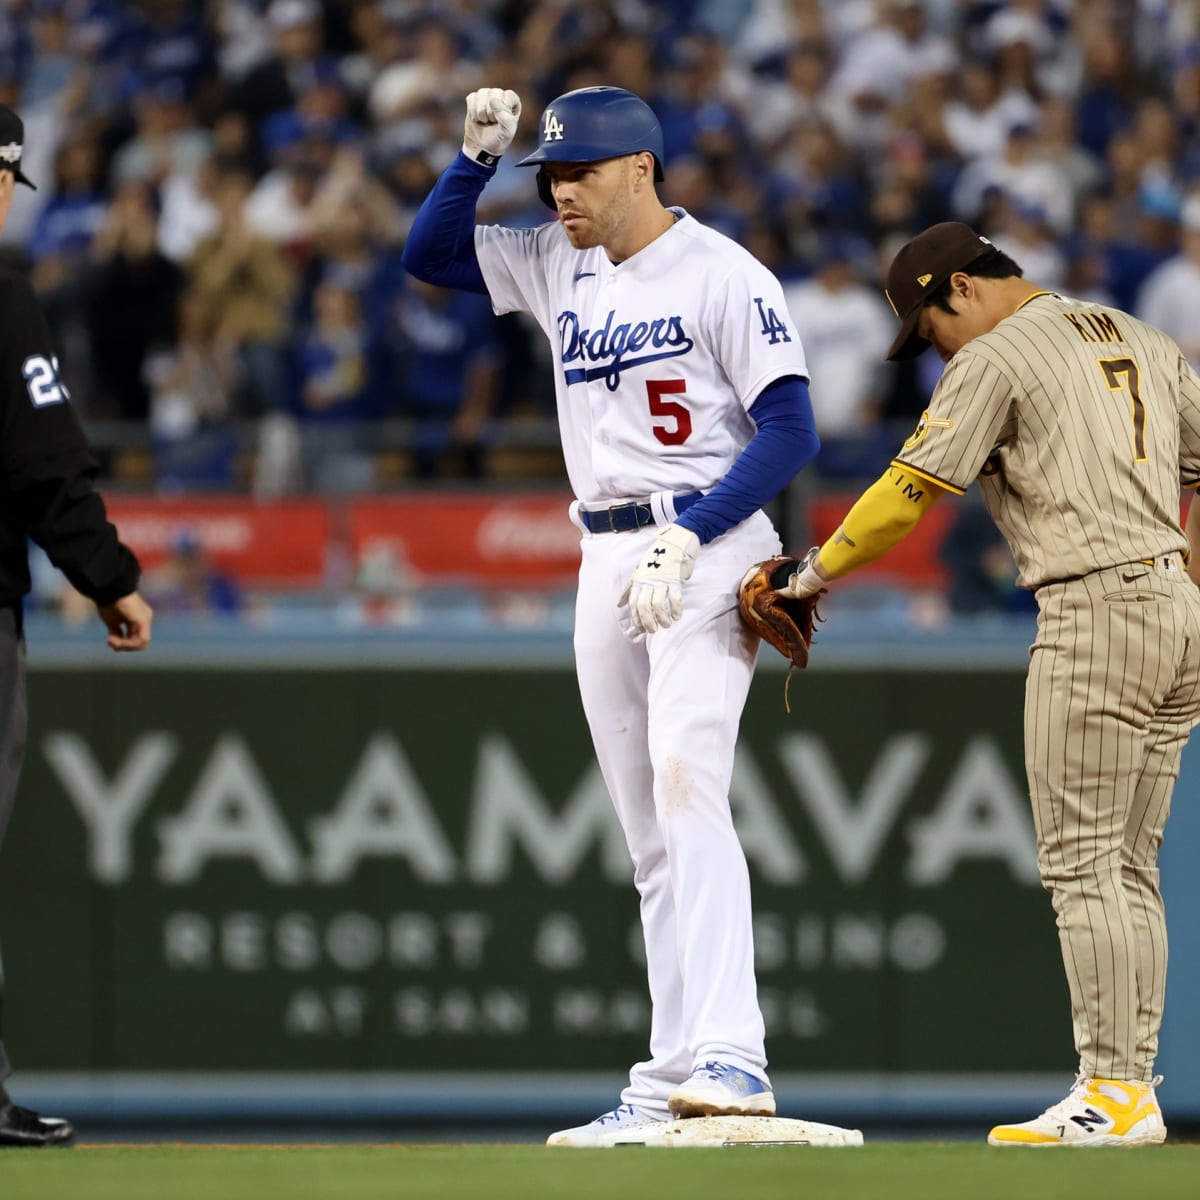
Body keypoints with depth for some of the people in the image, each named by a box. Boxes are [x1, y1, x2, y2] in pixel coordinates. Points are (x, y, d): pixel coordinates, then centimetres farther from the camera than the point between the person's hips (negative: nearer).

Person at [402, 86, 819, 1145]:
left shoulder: (723, 275, -8)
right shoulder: (559, 266, 13)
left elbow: (791, 430, -12)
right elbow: (428, 252, 18)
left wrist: (689, 537, -21)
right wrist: (479, 156, 2)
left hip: (707, 553, -7)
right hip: (607, 561, 7)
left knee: (686, 780, -24)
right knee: (649, 832, 6)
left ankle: (730, 1057, -34)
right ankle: (672, 1081, 8)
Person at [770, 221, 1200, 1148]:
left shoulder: (996, 357, -5)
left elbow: (908, 491, -6)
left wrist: (812, 574, 4)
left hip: (1095, 614, -8)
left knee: (1083, 864, -7)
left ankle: (1113, 1095, -11)